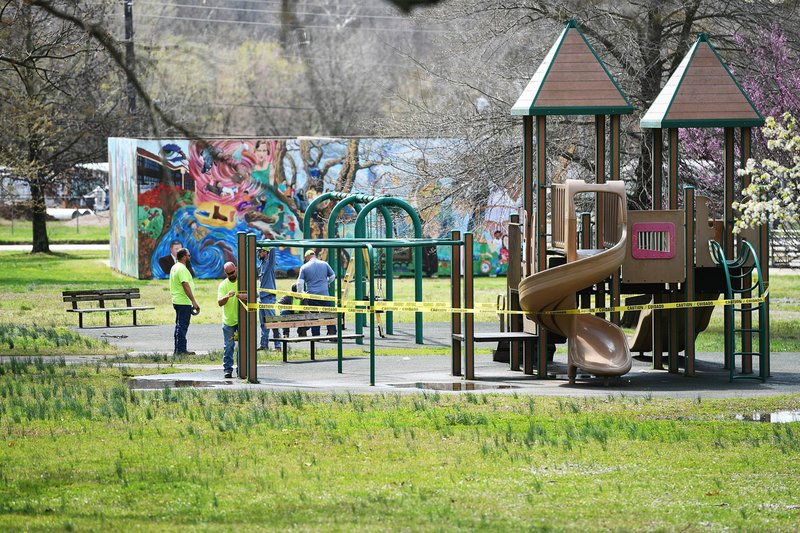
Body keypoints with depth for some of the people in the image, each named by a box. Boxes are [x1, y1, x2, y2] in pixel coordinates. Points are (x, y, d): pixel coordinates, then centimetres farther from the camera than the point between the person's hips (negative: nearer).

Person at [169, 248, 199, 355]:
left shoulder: (174, 268, 15)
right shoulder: (182, 269, -17)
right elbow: (186, 286, -24)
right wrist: (194, 301, -24)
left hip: (177, 301, 10)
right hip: (184, 302, -10)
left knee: (180, 325, 15)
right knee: (183, 326, -7)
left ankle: (177, 349, 20)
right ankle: (181, 350, -7)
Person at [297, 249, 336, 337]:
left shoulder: (304, 267, 1)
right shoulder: (324, 264, 4)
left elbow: (300, 282, -2)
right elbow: (332, 276, 14)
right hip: (324, 294, 0)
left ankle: (315, 336, 4)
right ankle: (332, 334, 3)